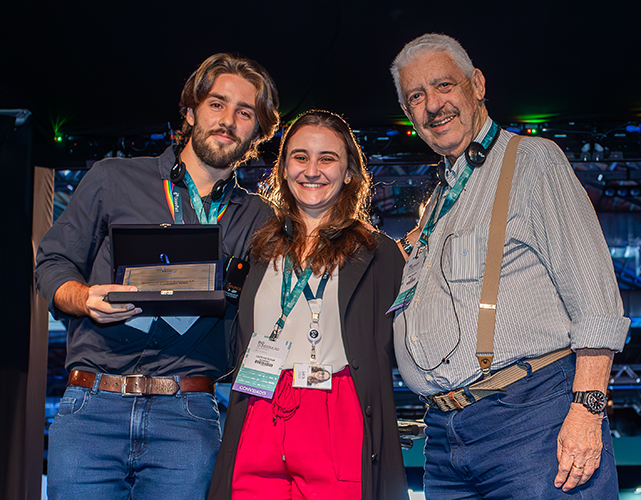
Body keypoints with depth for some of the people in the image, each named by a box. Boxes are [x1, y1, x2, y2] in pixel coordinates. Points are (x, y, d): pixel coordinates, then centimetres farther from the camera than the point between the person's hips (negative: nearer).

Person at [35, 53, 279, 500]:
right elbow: (54, 264, 11)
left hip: (186, 418, 1)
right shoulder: (113, 179, 11)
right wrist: (86, 298, -10)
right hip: (92, 407, 0)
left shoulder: (256, 219, 14)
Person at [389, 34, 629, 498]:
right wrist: (406, 254, 15)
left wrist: (587, 407, -16)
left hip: (533, 411, -6)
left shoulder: (532, 158, 3)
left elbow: (594, 294, -7)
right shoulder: (438, 204, 23)